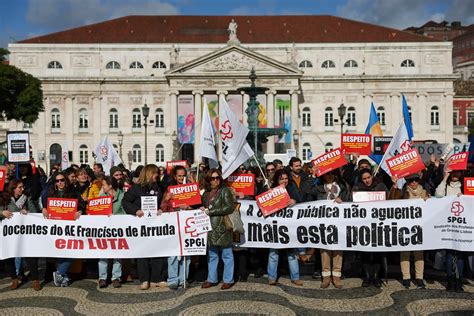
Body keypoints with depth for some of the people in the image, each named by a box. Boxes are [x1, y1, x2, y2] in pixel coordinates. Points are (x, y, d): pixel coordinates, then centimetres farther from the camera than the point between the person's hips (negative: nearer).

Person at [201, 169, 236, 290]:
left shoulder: (225, 190, -5)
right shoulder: (206, 193, 14)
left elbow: (230, 207, -15)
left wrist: (211, 211, -14)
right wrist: (203, 209, 3)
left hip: (222, 227, -6)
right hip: (210, 227, 6)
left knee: (227, 255, 4)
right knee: (212, 255, 14)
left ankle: (228, 280, 14)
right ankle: (211, 279, 25)